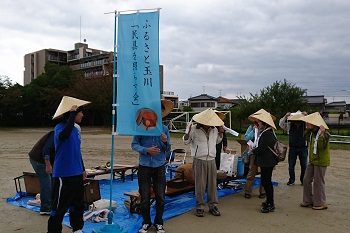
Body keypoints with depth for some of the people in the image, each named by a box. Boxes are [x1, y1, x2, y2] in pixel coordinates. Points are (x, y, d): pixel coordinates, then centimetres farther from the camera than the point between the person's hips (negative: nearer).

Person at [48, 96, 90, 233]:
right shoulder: (60, 127, -13)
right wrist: (72, 114, -32)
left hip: (77, 174, 8)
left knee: (78, 204, 18)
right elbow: (63, 135, -39)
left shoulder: (76, 130, 12)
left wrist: (83, 169, 24)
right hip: (63, 175, -8)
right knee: (60, 207, 0)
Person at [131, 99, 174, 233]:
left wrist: (165, 142, -16)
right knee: (145, 197, 7)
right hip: (144, 166, -1)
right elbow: (134, 145, -1)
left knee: (160, 197, 7)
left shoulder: (164, 128, 3)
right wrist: (146, 150, -17)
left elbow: (168, 149, 6)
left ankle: (159, 222, 26)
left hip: (159, 166, 2)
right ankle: (146, 222, 26)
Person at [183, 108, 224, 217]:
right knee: (200, 184, 1)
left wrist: (221, 132, 12)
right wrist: (188, 132, -17)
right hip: (199, 161, -4)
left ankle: (213, 205, 20)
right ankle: (200, 206, 13)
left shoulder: (214, 130, 7)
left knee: (212, 183, 9)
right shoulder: (194, 129, -7)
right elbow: (186, 141, 0)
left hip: (211, 160, 4)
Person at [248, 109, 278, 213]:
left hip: (267, 162, -10)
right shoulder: (264, 132, 13)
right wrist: (254, 148, 1)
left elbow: (261, 148, -22)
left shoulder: (267, 134, -21)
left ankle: (270, 205, 7)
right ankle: (269, 201, 31)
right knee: (265, 181, 18)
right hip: (266, 161, 10)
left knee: (266, 181, -3)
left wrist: (252, 150, -6)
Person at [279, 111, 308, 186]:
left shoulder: (305, 125, -3)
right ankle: (291, 180, 20)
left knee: (304, 166, 7)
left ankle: (303, 180, 22)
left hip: (303, 148, -1)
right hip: (293, 148, 1)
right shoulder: (290, 125, 0)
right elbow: (281, 124, -3)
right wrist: (285, 116, -16)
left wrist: (307, 116, -22)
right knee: (291, 166, 6)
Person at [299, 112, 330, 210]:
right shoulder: (312, 132, 5)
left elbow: (322, 147, -31)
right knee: (307, 179, 12)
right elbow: (307, 138, 25)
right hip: (312, 160, 9)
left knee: (318, 182, 1)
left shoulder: (324, 133, -20)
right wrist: (307, 130, 12)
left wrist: (322, 134, -37)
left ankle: (321, 203, 16)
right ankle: (308, 200, 26)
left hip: (320, 161, -8)